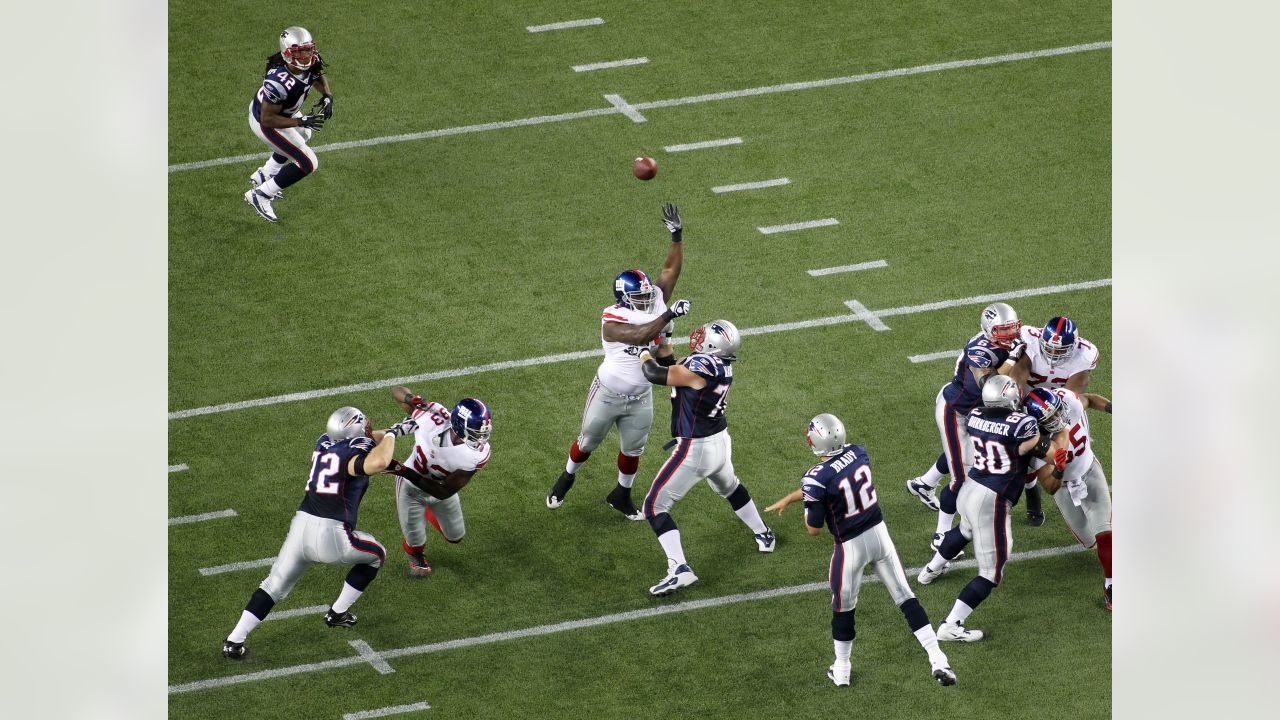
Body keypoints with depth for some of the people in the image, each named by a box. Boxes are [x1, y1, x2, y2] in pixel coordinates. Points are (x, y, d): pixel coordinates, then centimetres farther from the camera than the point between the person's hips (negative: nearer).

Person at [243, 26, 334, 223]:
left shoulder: (311, 63, -22)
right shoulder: (279, 83, -44)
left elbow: (320, 79, 3)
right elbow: (268, 120, -34)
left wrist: (327, 97, -17)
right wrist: (302, 122, -35)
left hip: (282, 111, 9)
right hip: (266, 123, -9)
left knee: (303, 136, 37)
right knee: (308, 163, -2)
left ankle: (262, 176, 52)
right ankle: (259, 195, 10)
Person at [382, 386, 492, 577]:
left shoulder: (477, 455, -36)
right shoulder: (433, 418, -37)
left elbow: (444, 492, -31)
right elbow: (398, 390, -19)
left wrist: (406, 472, -38)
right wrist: (410, 399, -44)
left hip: (440, 489, 2)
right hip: (412, 489, -2)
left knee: (455, 537, 21)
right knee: (415, 541, 12)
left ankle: (429, 512, 52)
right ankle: (415, 556, 51)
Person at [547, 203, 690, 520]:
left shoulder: (653, 305, -11)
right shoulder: (612, 319, -27)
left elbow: (671, 270, -15)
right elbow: (638, 335, -42)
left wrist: (677, 236, -27)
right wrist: (667, 316, -47)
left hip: (640, 398, 4)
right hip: (608, 395, -4)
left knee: (632, 450, 17)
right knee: (587, 442, 18)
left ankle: (621, 495, 39)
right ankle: (567, 477, 45)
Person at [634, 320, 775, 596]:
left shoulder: (700, 367, -29)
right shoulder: (722, 366, -4)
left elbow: (654, 374, -21)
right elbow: (676, 370, 11)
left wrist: (644, 352, -2)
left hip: (695, 450, -8)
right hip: (721, 442, 8)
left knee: (655, 507, 1)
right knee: (729, 487, 38)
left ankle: (680, 569, -8)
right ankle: (763, 535, 54)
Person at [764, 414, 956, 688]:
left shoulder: (816, 479, -24)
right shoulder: (858, 454, -5)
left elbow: (814, 529, -15)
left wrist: (807, 510, 8)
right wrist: (788, 499, 24)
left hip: (851, 545, -5)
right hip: (879, 532, 5)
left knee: (843, 607, 18)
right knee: (906, 598, 14)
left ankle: (841, 669, 35)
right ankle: (938, 660, 12)